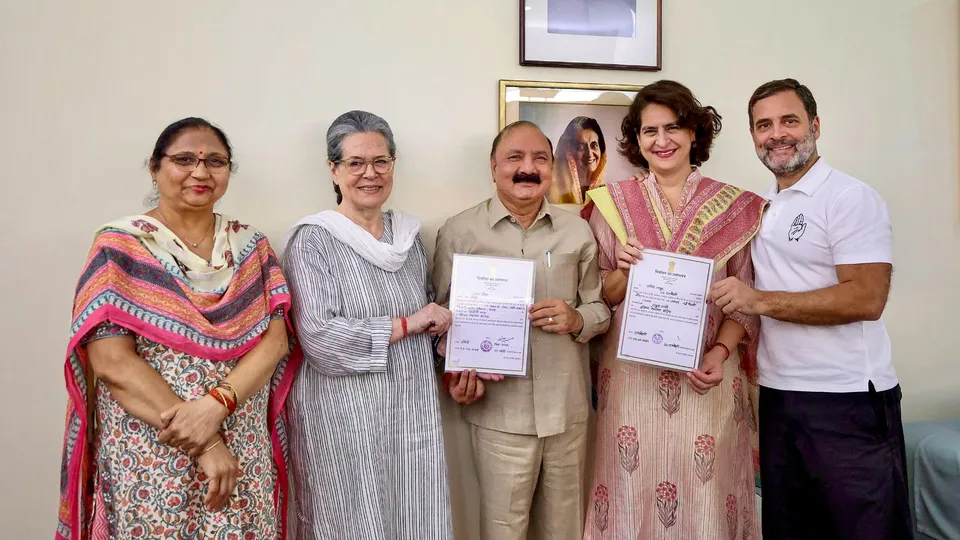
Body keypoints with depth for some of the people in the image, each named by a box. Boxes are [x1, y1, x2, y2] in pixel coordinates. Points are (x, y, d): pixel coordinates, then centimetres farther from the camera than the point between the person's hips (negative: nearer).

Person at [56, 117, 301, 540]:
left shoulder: (250, 245, 5)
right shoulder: (120, 246, -5)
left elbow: (275, 340, -3)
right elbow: (112, 362, -13)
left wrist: (217, 402, -20)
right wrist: (203, 443, -17)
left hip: (244, 455, 3)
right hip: (148, 459, -3)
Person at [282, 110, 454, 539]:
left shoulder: (409, 233, 8)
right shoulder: (313, 240, -9)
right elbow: (319, 337, -19)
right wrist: (406, 325, -15)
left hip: (413, 411, 5)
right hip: (345, 420, -5)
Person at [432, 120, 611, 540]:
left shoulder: (577, 230, 8)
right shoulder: (459, 232, -2)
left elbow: (601, 308, 11)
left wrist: (577, 320, -11)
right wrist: (456, 371, -15)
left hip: (568, 408, 3)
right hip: (499, 410, -3)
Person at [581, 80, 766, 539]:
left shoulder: (734, 208, 4)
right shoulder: (613, 203, 3)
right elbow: (600, 296, 5)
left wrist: (720, 353, -11)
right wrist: (624, 272, -14)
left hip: (708, 374, 1)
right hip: (632, 375, 0)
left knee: (707, 495, 6)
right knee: (634, 495, 5)